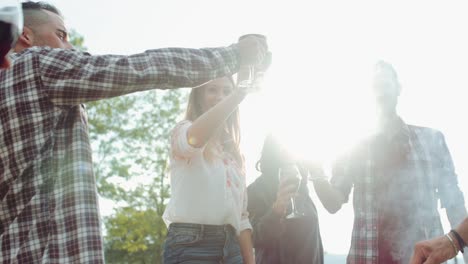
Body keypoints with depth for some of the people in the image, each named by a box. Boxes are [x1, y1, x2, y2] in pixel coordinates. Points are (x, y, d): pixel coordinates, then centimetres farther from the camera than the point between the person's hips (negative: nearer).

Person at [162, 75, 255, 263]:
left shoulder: (233, 153, 22)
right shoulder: (183, 132, 5)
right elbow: (196, 137, -23)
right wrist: (242, 90, -20)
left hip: (230, 246, 6)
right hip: (190, 245, -6)